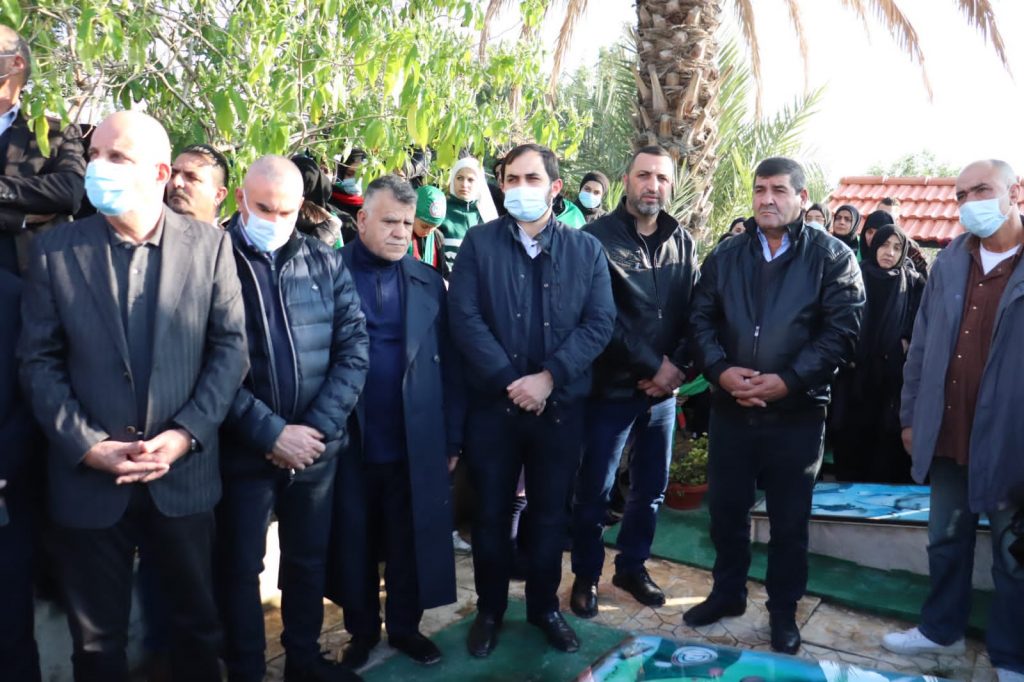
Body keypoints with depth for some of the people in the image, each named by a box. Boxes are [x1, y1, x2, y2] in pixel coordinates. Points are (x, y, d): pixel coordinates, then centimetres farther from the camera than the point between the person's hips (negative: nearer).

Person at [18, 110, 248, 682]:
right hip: (88, 478, 1)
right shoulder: (55, 249, -2)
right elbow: (39, 361, -1)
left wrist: (186, 434, -13)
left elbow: (231, 347, -4)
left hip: (185, 474, 0)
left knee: (199, 624, 18)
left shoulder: (210, 244, -4)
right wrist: (88, 446, -11)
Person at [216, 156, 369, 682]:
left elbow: (354, 346, -2)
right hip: (243, 449, -3)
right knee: (240, 567, 11)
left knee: (309, 559, 18)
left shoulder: (326, 262, 2)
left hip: (315, 445, 4)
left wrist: (318, 427, -11)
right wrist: (271, 433, -17)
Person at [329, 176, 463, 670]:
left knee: (410, 541, 13)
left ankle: (405, 627, 33)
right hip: (348, 441, -1)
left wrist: (452, 438, 2)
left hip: (414, 441, 2)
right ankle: (361, 631, 34)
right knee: (355, 543, 14)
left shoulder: (428, 280, 4)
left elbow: (447, 363, 3)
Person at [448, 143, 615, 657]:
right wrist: (510, 381, -15)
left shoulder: (586, 249, 2)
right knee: (491, 514, 11)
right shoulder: (479, 243, -1)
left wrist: (548, 378, -16)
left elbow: (599, 323, -5)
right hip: (493, 403, -1)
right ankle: (490, 609, 31)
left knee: (551, 515, 14)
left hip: (560, 405, 1)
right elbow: (464, 318, -9)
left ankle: (544, 607, 33)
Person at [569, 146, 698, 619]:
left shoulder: (682, 243, 7)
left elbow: (694, 312, 4)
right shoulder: (597, 237, -8)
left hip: (664, 388, 5)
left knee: (652, 487, 14)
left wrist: (677, 367, -10)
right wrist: (652, 365, -15)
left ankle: (632, 566, 34)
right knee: (594, 489, 6)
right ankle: (586, 575, 25)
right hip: (611, 386, -4)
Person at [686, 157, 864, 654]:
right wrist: (719, 369, -13)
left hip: (797, 413, -3)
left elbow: (842, 331, -10)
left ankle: (783, 611, 29)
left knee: (789, 520, 10)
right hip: (730, 408, 3)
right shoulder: (726, 254, 8)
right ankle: (727, 593, 36)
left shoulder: (831, 257, -3)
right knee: (726, 509, 15)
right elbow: (701, 318, 4)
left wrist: (789, 381, -19)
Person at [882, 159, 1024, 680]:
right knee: (946, 541, 18)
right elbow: (921, 344, 8)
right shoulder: (949, 262, 5)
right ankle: (942, 629, 37)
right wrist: (910, 416, 8)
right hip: (948, 436, 4)